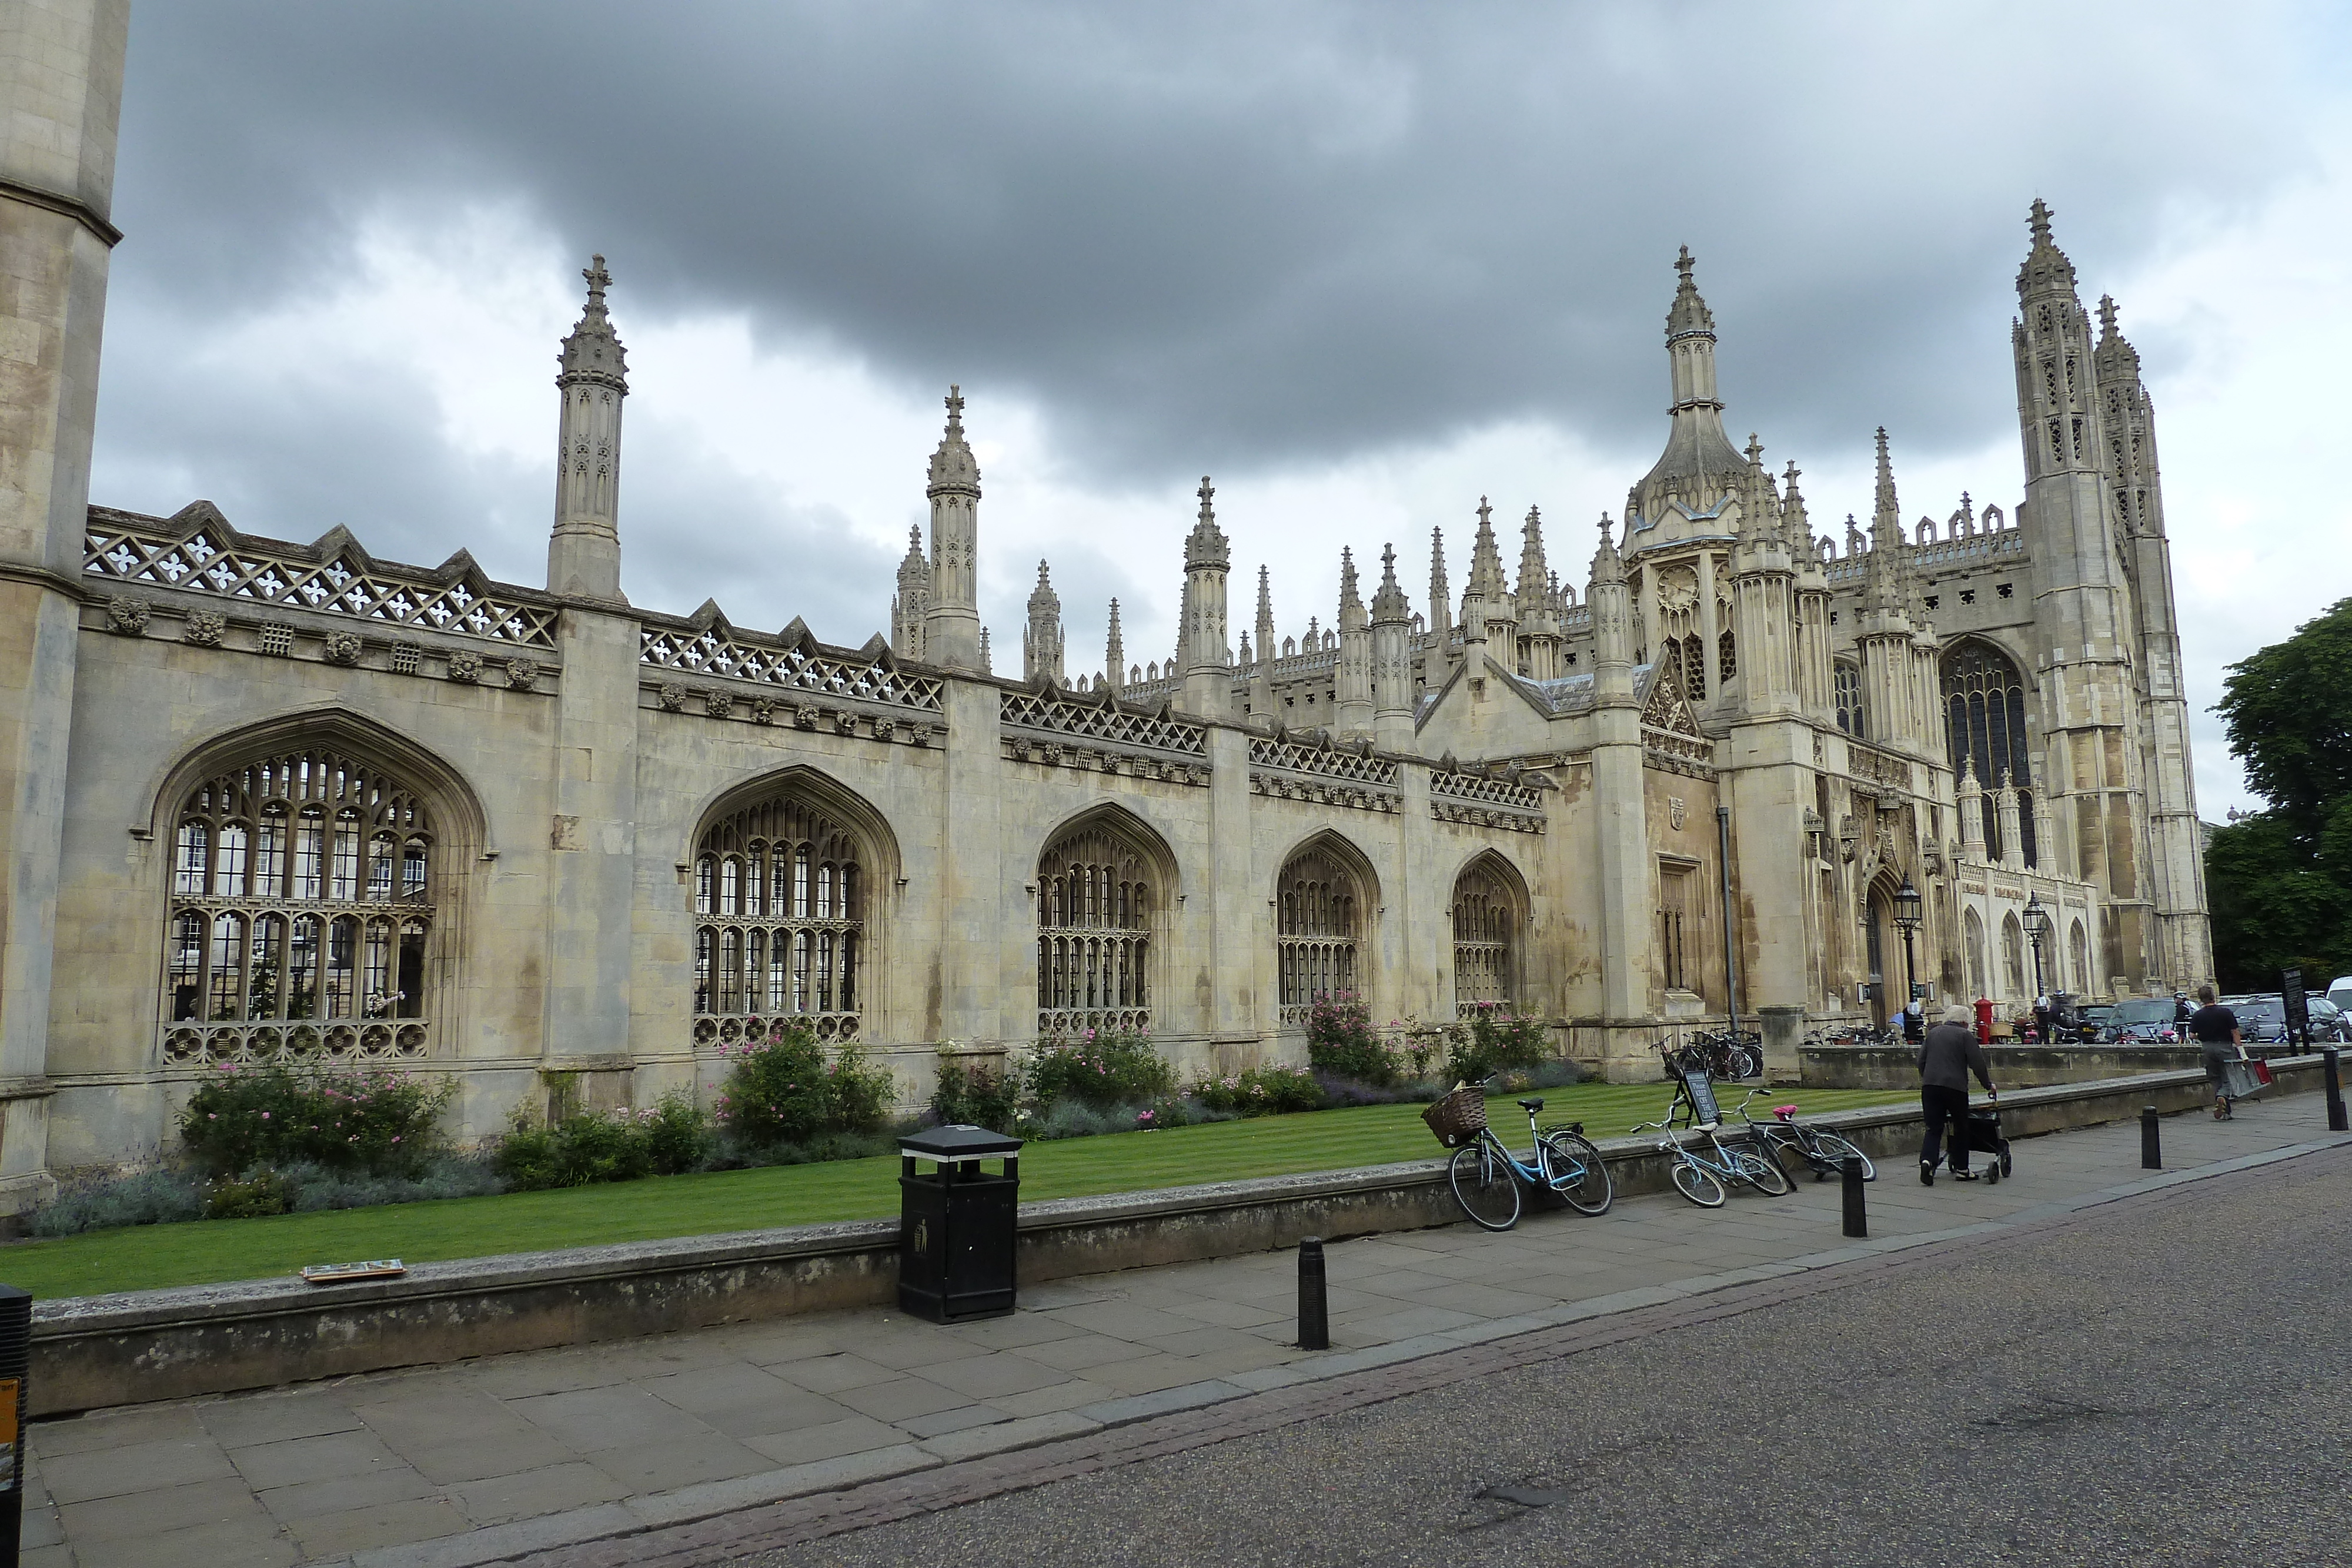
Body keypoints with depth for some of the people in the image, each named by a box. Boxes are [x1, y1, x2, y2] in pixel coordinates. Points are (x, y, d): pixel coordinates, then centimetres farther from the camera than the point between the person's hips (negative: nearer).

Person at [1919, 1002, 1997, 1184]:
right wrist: (1988, 1085, 9)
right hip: (1955, 1086, -4)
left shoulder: (1933, 1033, 17)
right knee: (1961, 1128, 12)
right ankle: (1961, 1170, 17)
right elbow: (1977, 1063, -2)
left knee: (1934, 1128, 4)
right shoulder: (1965, 1035, 2)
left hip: (1929, 1086, 4)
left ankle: (1927, 1160, -18)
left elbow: (1921, 1061, 18)